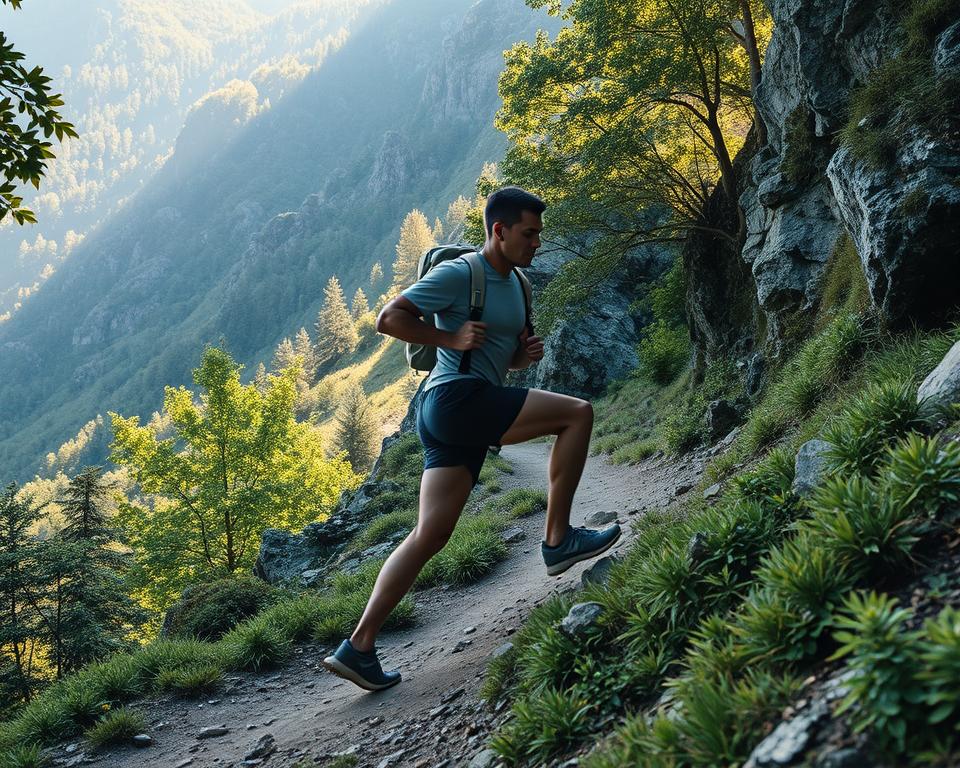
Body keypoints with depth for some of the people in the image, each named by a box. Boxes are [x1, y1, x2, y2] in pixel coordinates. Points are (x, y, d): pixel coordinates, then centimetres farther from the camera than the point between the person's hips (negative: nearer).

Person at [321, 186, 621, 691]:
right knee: (578, 413, -9)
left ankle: (359, 647, 4)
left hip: (467, 420, 9)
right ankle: (558, 540, -2)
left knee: (430, 535, 3)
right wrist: (451, 338, -14)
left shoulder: (515, 285, 21)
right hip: (456, 398, -9)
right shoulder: (458, 274, -6)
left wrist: (525, 355, 9)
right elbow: (389, 318, -8)